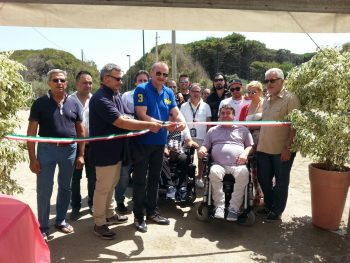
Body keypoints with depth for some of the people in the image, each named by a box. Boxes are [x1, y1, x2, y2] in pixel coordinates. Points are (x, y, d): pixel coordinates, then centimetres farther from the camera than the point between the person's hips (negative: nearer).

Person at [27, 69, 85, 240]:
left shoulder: (73, 104, 4)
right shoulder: (40, 103, -4)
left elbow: (80, 130, 7)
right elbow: (31, 132, -4)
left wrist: (81, 154, 3)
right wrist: (32, 158, -9)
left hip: (69, 150, 3)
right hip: (47, 149, -3)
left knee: (65, 188, 15)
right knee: (44, 191, 4)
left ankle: (61, 221, 33)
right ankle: (43, 227, 22)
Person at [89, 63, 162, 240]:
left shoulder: (116, 95, 10)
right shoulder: (100, 99, -22)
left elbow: (127, 117, 13)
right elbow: (121, 123, -29)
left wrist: (124, 118, -11)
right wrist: (149, 125, -26)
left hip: (115, 149, 9)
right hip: (104, 151, -9)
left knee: (112, 184, 21)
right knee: (103, 188, 3)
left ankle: (110, 214, 38)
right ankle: (99, 224, 19)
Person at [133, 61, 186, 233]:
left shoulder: (169, 92, 7)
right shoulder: (142, 90, -11)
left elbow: (176, 112, 2)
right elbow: (142, 116, -19)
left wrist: (182, 122, -22)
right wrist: (165, 124, -28)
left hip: (160, 141, 6)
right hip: (143, 140, -6)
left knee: (154, 178, 16)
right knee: (140, 179, 4)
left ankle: (152, 211, 31)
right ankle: (139, 216, 18)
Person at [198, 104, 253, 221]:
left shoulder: (243, 129, 24)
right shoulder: (213, 130, 26)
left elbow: (250, 146, 20)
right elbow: (205, 145, 23)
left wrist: (245, 153, -2)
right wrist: (202, 150, -1)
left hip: (238, 165, 0)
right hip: (219, 164, 1)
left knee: (243, 173, -35)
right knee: (214, 172, -34)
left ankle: (234, 208, -26)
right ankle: (219, 206, -25)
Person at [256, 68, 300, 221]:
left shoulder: (290, 99, -10)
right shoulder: (267, 100, 12)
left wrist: (288, 147, -19)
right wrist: (258, 144, 13)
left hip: (282, 151, -7)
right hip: (264, 148, 7)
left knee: (281, 181, 9)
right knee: (263, 179, 15)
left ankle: (277, 211, 25)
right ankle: (268, 206, 35)